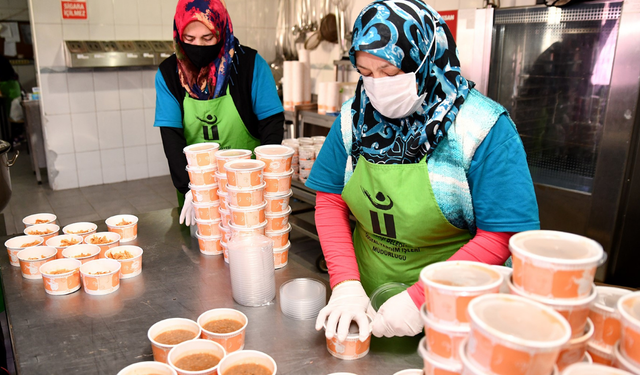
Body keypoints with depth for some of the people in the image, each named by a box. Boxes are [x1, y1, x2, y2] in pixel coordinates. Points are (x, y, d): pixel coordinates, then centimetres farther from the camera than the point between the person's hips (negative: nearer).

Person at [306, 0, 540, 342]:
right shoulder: (354, 117, -5)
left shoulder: (483, 128, -19)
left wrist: (420, 300, -24)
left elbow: (500, 236, -19)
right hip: (366, 296, 4)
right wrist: (345, 283, -15)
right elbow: (330, 201, -4)